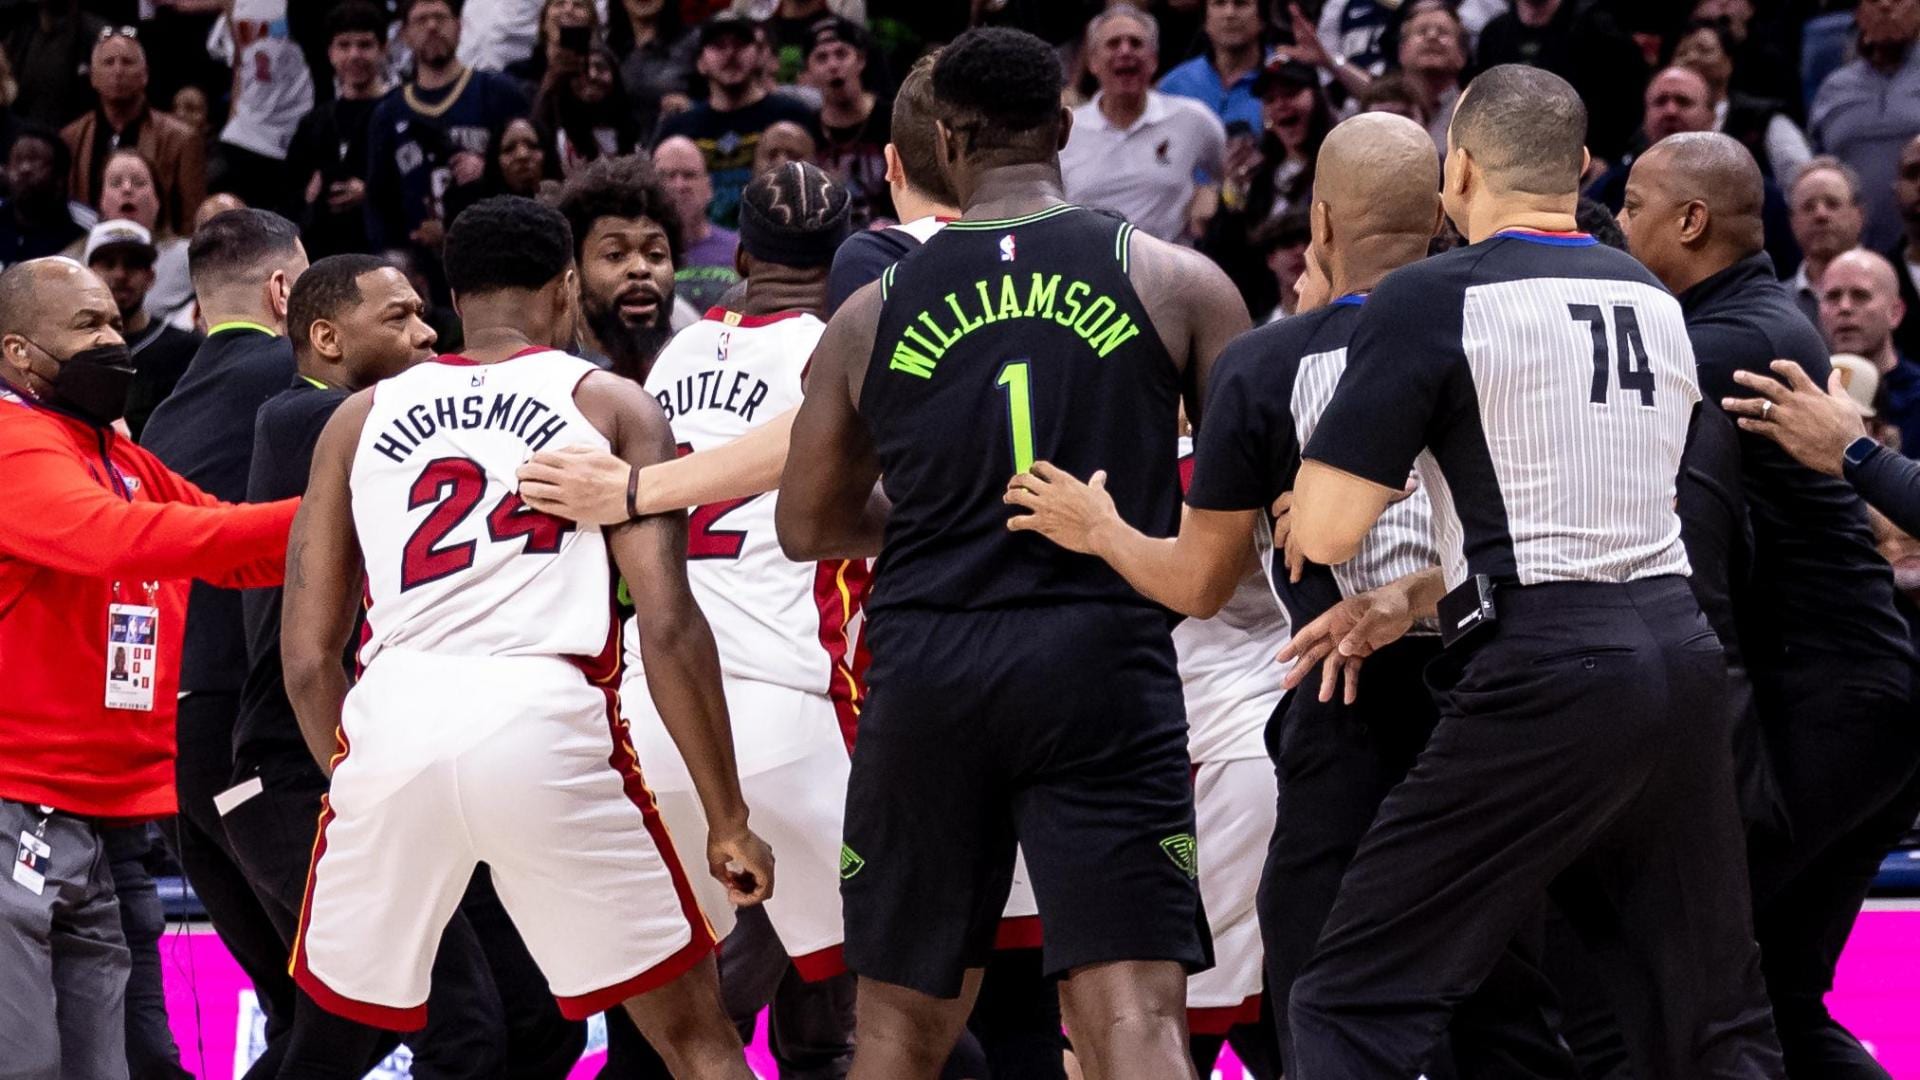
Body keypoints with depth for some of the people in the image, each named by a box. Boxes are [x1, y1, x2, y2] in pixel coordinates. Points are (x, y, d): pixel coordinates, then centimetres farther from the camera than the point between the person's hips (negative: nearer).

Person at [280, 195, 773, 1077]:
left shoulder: (361, 417, 20)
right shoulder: (613, 407, 13)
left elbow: (306, 655, 17)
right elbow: (668, 627, 1)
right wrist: (728, 821, 7)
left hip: (392, 718, 2)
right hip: (546, 720, -2)